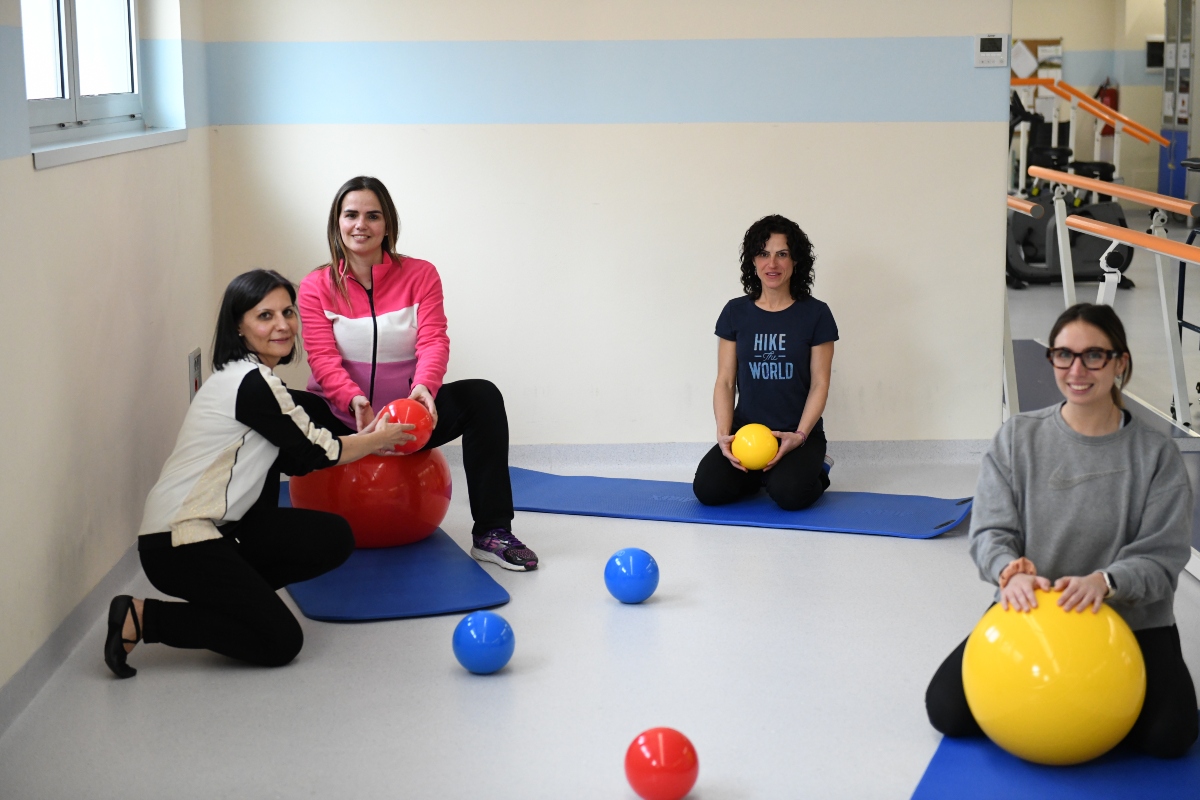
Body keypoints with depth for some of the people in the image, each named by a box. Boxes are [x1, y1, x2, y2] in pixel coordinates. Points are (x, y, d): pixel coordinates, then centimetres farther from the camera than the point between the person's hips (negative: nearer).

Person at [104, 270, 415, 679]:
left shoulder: (244, 376, 12)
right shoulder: (252, 384, -18)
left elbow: (292, 460, 18)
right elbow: (315, 453, -8)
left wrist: (363, 439, 16)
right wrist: (377, 440, 7)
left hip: (221, 527, 10)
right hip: (178, 542, -10)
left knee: (334, 539, 5)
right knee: (280, 642, -11)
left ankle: (227, 594, 10)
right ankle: (140, 617, -4)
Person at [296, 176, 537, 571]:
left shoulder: (420, 275, 0)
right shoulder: (315, 287, -2)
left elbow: (434, 341, -12)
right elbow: (323, 358, -12)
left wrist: (424, 387, -35)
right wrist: (354, 399, -33)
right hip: (341, 421, -1)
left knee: (483, 397, -24)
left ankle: (491, 533, -21)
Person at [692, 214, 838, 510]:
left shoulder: (815, 314, -2)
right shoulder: (735, 312, 4)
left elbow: (819, 385, -3)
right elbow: (725, 381, 2)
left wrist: (799, 436, -18)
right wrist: (723, 434, -14)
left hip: (798, 434, -2)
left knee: (789, 493, -31)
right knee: (708, 488, -23)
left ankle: (816, 470, 6)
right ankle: (756, 474, 10)